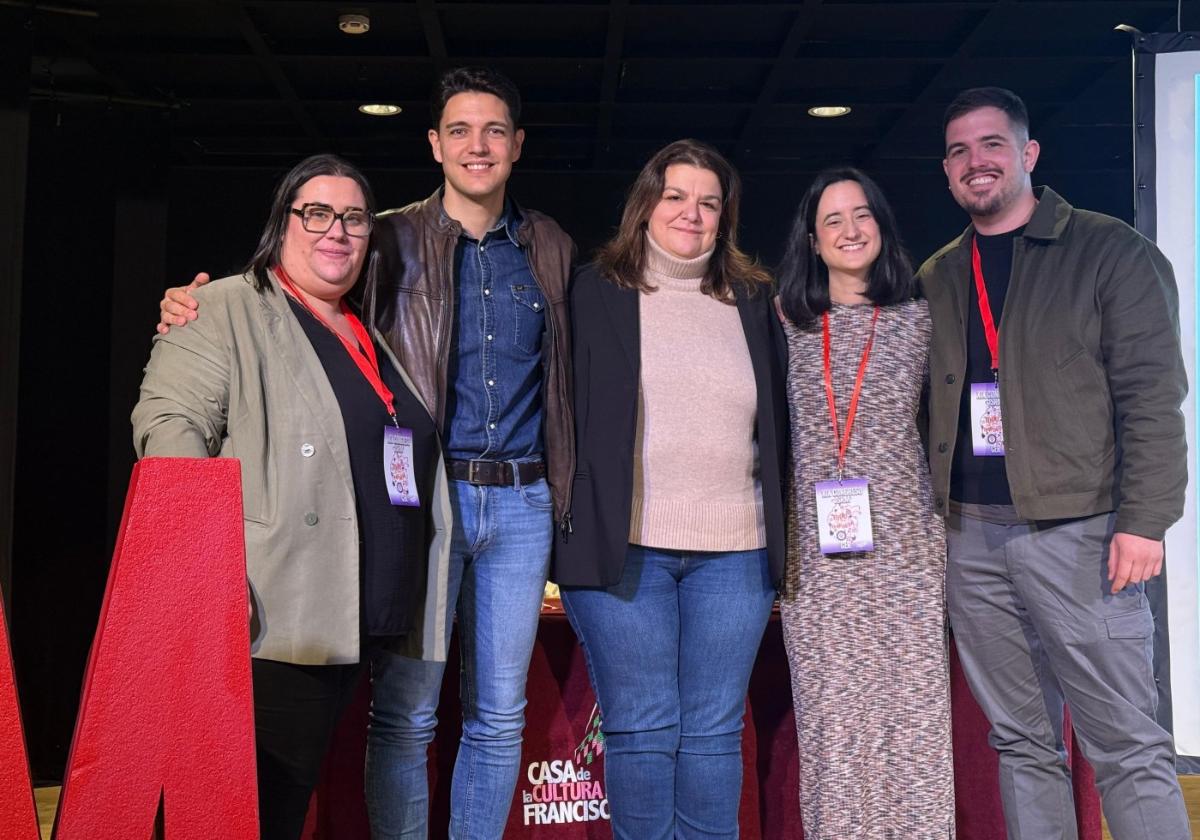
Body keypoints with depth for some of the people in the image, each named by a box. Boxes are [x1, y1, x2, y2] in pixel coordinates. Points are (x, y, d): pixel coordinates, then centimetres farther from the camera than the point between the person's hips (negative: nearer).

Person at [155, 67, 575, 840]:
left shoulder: (553, 250, 11)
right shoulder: (393, 241, 4)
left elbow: (573, 371, 18)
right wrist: (198, 308, -15)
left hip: (521, 503, 3)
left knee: (499, 717, 10)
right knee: (405, 712, 1)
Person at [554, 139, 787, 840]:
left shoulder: (754, 301, 13)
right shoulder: (595, 292, 5)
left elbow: (777, 421, 17)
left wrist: (777, 531, 11)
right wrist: (580, 526, -1)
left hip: (735, 548, 3)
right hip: (623, 545, -2)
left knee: (715, 731, 8)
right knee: (641, 731, 3)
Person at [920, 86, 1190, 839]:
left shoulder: (1110, 252, 0)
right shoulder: (936, 280, 15)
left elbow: (1152, 396, -6)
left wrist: (1143, 520, -14)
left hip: (1076, 531, -4)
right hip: (970, 536, 5)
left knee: (1127, 745, -2)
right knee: (1023, 742, 12)